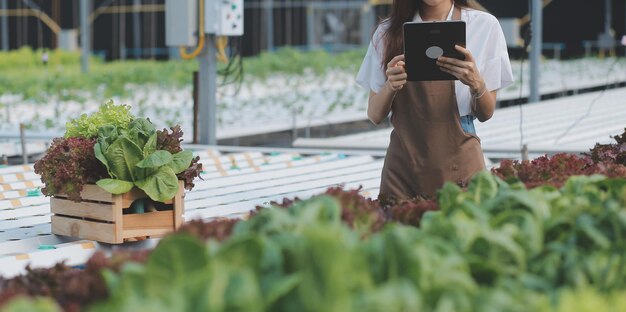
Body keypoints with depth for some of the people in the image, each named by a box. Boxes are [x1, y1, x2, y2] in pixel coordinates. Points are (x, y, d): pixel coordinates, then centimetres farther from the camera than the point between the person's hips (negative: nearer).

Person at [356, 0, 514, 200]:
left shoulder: (484, 25, -1)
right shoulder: (388, 32, 3)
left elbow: (486, 114, 1)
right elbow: (375, 115, 2)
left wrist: (476, 83, -20)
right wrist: (390, 86, -18)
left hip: (459, 166, -1)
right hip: (403, 167, 1)